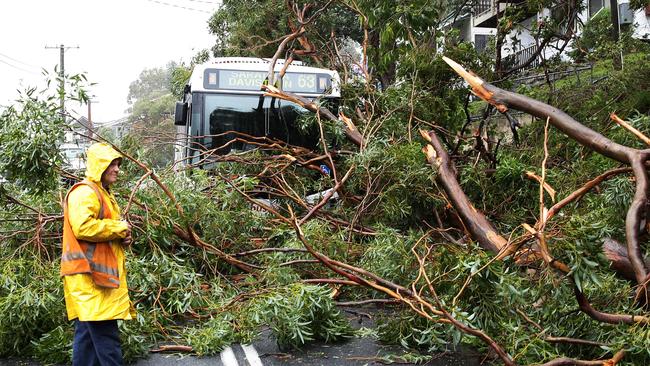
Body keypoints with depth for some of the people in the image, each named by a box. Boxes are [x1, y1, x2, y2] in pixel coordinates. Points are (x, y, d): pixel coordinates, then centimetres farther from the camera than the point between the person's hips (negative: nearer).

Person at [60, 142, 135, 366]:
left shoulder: (102, 193, 23)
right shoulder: (85, 192, -11)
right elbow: (83, 227, -25)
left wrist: (122, 236, 9)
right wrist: (119, 228, -12)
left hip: (100, 275, 11)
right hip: (90, 276, -11)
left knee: (88, 335, 12)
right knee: (106, 337, -12)